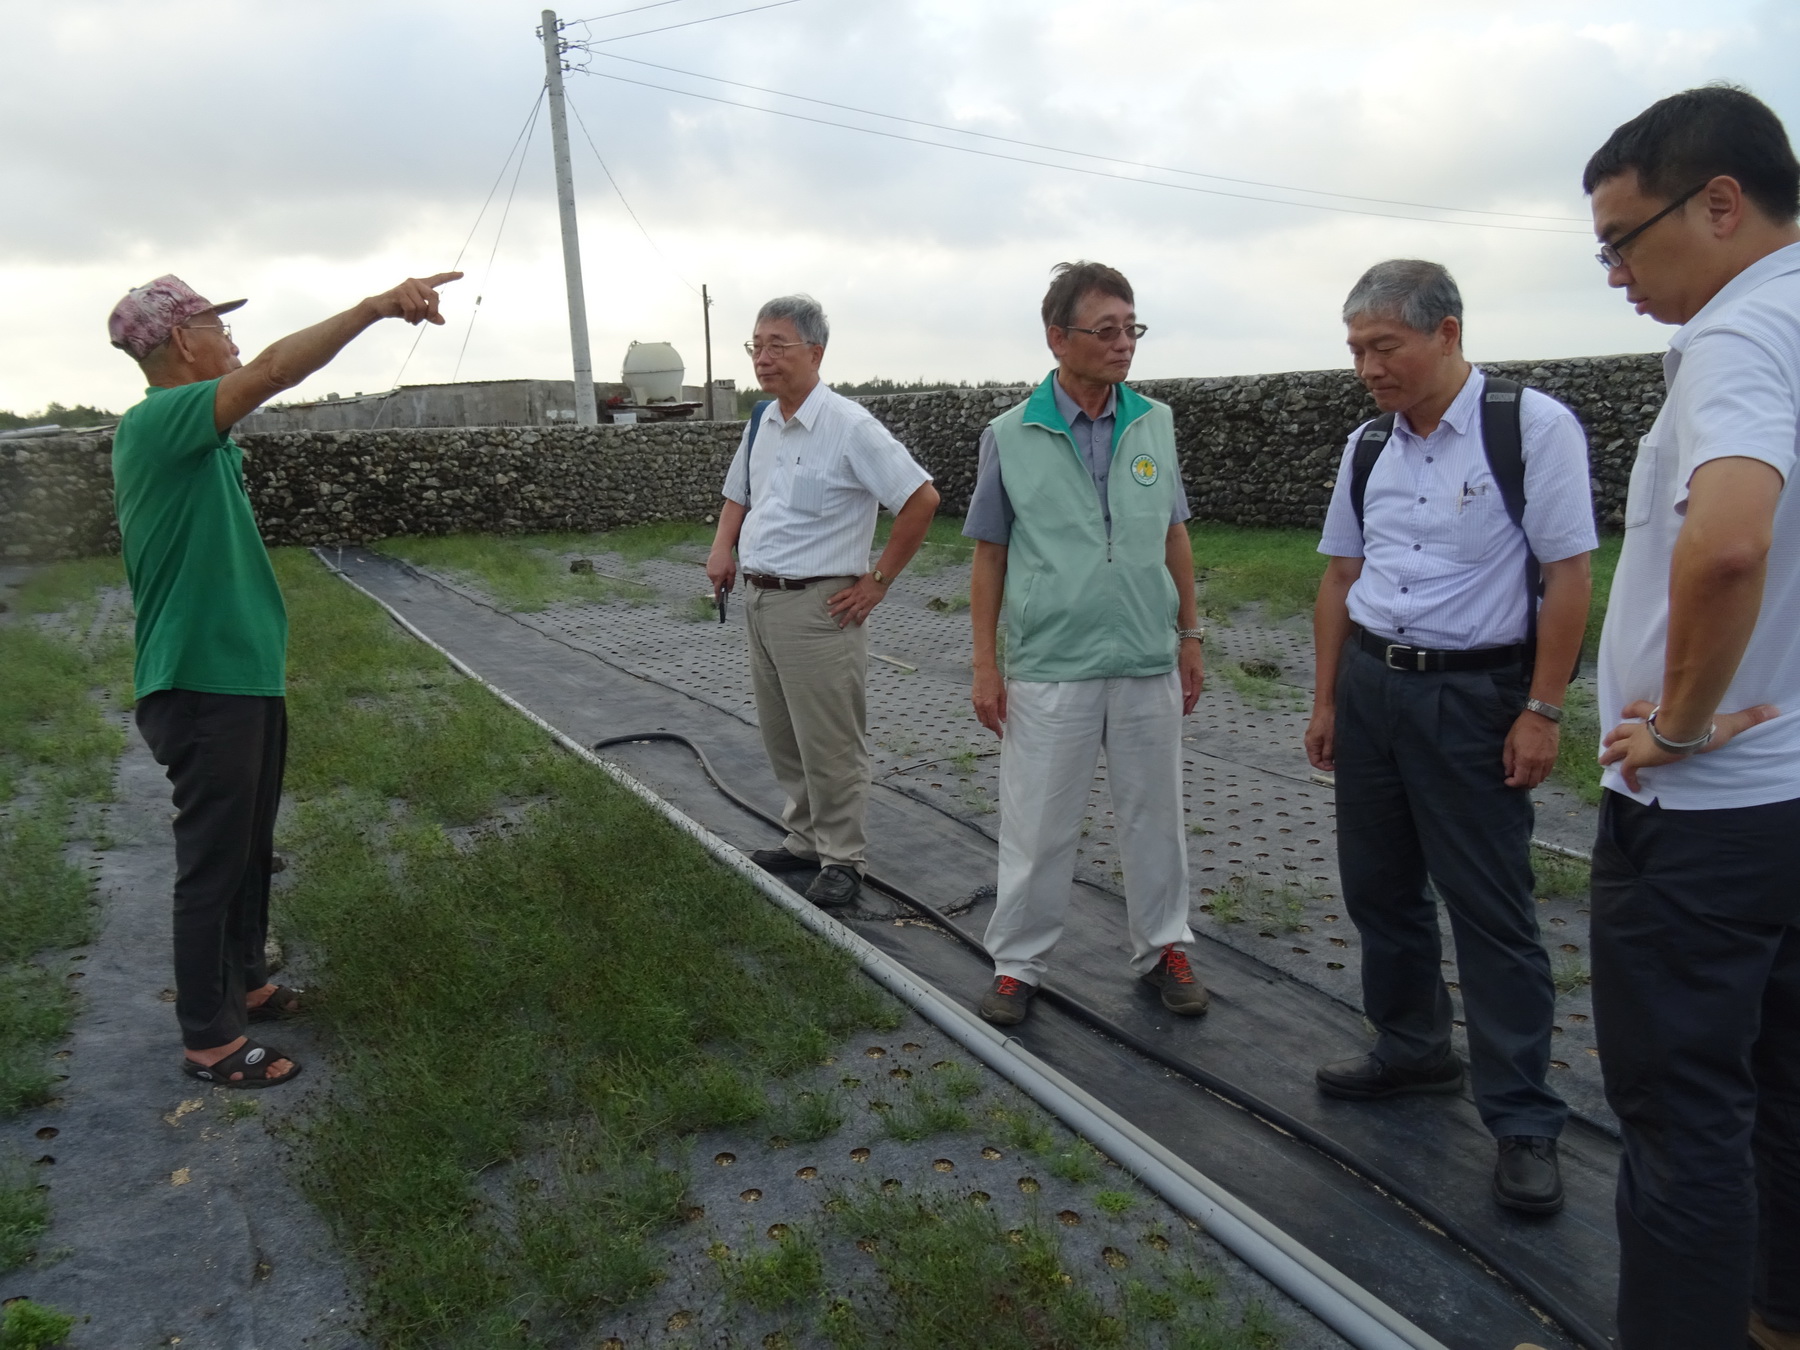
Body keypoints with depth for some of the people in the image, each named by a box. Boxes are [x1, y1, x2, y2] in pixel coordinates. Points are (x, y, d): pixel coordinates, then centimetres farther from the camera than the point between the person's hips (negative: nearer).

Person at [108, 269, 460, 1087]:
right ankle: (210, 1041, 12)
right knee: (212, 860, 0)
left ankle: (243, 982, 37)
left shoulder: (199, 434, 11)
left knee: (250, 847, 20)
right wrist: (377, 304, -32)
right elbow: (275, 370, -31)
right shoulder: (154, 425, -18)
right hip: (203, 686, -10)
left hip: (246, 675, 10)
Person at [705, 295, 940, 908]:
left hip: (816, 608, -8)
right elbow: (738, 496, 26)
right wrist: (723, 548, 6)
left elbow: (921, 499, -16)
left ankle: (841, 859, 14)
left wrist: (877, 581, -13)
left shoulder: (849, 426, -14)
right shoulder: (761, 423, 10)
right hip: (759, 601, 8)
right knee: (782, 738, 17)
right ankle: (805, 840, 32)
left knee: (830, 744, 1)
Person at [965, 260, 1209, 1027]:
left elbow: (1174, 538, 10)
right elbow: (990, 556, 0)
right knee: (1036, 827, 6)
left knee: (1154, 818, 13)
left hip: (1148, 665, 3)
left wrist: (1190, 637, 10)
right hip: (1048, 670, -2)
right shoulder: (1011, 437, -4)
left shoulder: (1154, 424, 3)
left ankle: (1163, 950, 31)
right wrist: (985, 665, -3)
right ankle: (1017, 963, 23)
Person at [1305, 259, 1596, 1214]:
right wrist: (1325, 701, 11)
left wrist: (1541, 711, -14)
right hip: (1368, 687, 6)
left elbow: (1568, 574, -12)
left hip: (1473, 695, -6)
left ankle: (1523, 1121, 14)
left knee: (1491, 911, 0)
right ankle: (1413, 1052, 35)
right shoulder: (1368, 446, 7)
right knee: (1378, 887, 15)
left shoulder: (1533, 427, -11)